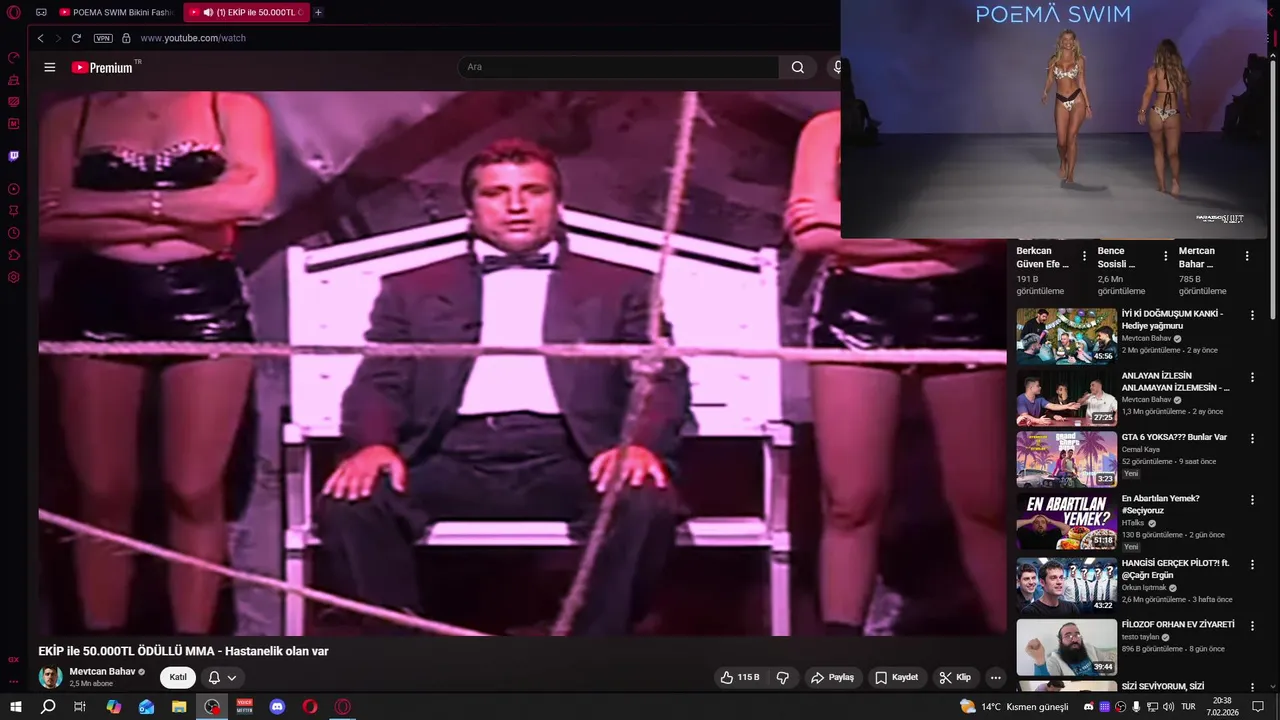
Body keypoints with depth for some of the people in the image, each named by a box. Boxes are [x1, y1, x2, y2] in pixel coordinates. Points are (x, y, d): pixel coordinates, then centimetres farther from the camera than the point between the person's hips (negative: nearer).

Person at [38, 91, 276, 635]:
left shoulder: (233, 106, 8)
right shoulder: (70, 115, 11)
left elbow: (250, 195, -10)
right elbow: (51, 219, -4)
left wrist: (118, 203, -7)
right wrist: (182, 219, -10)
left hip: (205, 305, -1)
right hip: (97, 306, 1)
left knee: (195, 492, -2)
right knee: (104, 494, 2)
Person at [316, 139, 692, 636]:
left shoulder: (619, 287, 22)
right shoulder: (415, 290, 25)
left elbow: (664, 380, 10)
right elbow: (380, 382, 14)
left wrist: (641, 444, -13)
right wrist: (374, 442, -11)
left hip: (566, 465, 0)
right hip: (453, 465, 1)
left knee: (646, 504, -33)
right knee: (349, 503, -29)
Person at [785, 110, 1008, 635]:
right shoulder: (830, 128, 10)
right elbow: (811, 234, -4)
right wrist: (946, 235, -6)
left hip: (966, 309, 0)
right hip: (857, 310, 0)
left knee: (987, 503, -2)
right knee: (851, 501, -5)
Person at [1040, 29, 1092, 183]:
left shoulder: (1079, 60, 5)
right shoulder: (1054, 60, 7)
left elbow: (1082, 83, 7)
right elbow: (1050, 79, 1)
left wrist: (1088, 105, 6)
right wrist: (1045, 93, -19)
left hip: (1077, 100, -1)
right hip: (1061, 102, 1)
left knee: (1072, 137, -9)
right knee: (1062, 140, 0)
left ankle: (1070, 174, -3)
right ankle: (1063, 162, 34)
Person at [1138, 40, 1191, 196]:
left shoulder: (1154, 70, -4)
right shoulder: (1180, 70, 3)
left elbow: (1148, 93, -10)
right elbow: (1185, 96, 6)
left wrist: (1142, 111, -1)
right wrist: (1188, 112, 21)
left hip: (1156, 113, -1)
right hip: (1174, 114, 1)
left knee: (1159, 150, 16)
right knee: (1173, 152, 2)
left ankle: (1161, 184, 23)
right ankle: (1175, 180, -22)